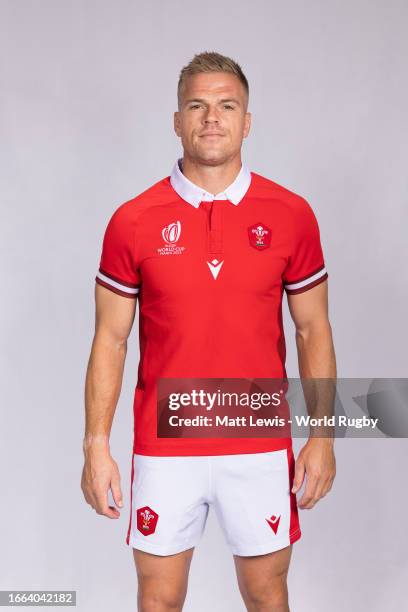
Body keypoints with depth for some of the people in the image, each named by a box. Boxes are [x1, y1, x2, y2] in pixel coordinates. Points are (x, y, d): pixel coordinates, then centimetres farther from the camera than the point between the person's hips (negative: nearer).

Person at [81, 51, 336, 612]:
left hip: (261, 447, 1)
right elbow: (111, 339, 0)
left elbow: (313, 329, 3)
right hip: (163, 448, 0)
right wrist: (96, 445, -4)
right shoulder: (133, 221, -4)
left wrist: (322, 437, -1)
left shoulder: (291, 215, -3)